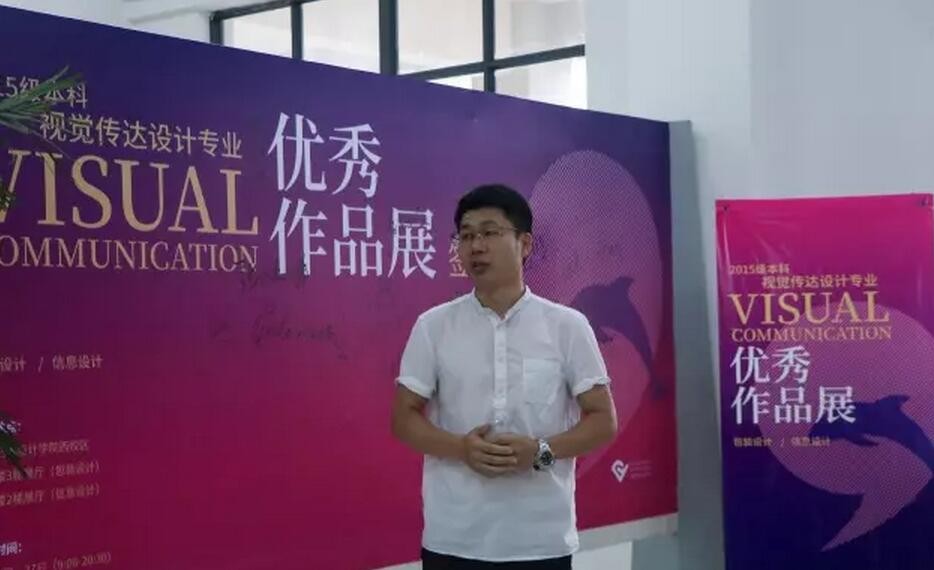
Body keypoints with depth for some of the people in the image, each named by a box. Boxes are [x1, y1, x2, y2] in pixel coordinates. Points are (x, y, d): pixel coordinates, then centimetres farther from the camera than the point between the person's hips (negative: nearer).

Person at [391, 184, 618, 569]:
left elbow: (603, 420, 3)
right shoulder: (433, 326, 3)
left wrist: (542, 451, -15)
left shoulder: (567, 326, 1)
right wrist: (461, 448, -14)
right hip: (453, 538, 1)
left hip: (541, 538, 0)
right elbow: (404, 418, 5)